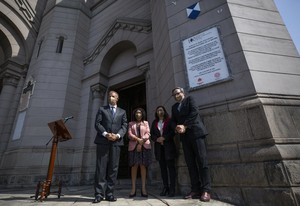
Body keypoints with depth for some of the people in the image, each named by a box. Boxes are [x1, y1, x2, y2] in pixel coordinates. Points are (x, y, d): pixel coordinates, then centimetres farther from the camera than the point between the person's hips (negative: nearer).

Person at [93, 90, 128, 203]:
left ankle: (109, 193, 12)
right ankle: (99, 194, 6)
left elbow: (124, 126, 7)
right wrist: (105, 134, -14)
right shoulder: (102, 109, 14)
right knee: (101, 167, -2)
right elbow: (97, 123, 2)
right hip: (103, 141, -1)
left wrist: (118, 135, -12)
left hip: (116, 142, 1)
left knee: (113, 168, 3)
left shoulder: (122, 112, 17)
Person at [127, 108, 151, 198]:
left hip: (144, 146, 0)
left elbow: (148, 134, 4)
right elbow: (129, 134, 2)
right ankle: (133, 188, -1)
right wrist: (138, 139, -14)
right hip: (133, 146, 0)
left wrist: (141, 143, -10)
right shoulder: (131, 123, 15)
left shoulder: (146, 123, 15)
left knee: (143, 166, -3)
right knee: (134, 166, -4)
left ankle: (143, 188, -1)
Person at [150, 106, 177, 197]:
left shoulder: (169, 121, 5)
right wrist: (157, 139, -9)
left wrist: (164, 138, -14)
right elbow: (151, 134, 10)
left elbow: (173, 132, -4)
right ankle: (165, 187, 14)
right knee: (163, 167, 6)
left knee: (171, 167, -3)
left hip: (169, 146, -3)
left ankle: (172, 188, 3)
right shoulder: (154, 122, 15)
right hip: (159, 147, 4)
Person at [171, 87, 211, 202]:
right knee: (190, 163, 3)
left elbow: (194, 112, -6)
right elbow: (173, 120, 15)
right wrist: (177, 128, -7)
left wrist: (184, 126, -12)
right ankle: (195, 190, 7)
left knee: (201, 161, -7)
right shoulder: (174, 107, 22)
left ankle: (206, 190, -3)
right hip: (184, 135, 5)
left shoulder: (189, 99, 9)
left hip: (195, 132, -4)